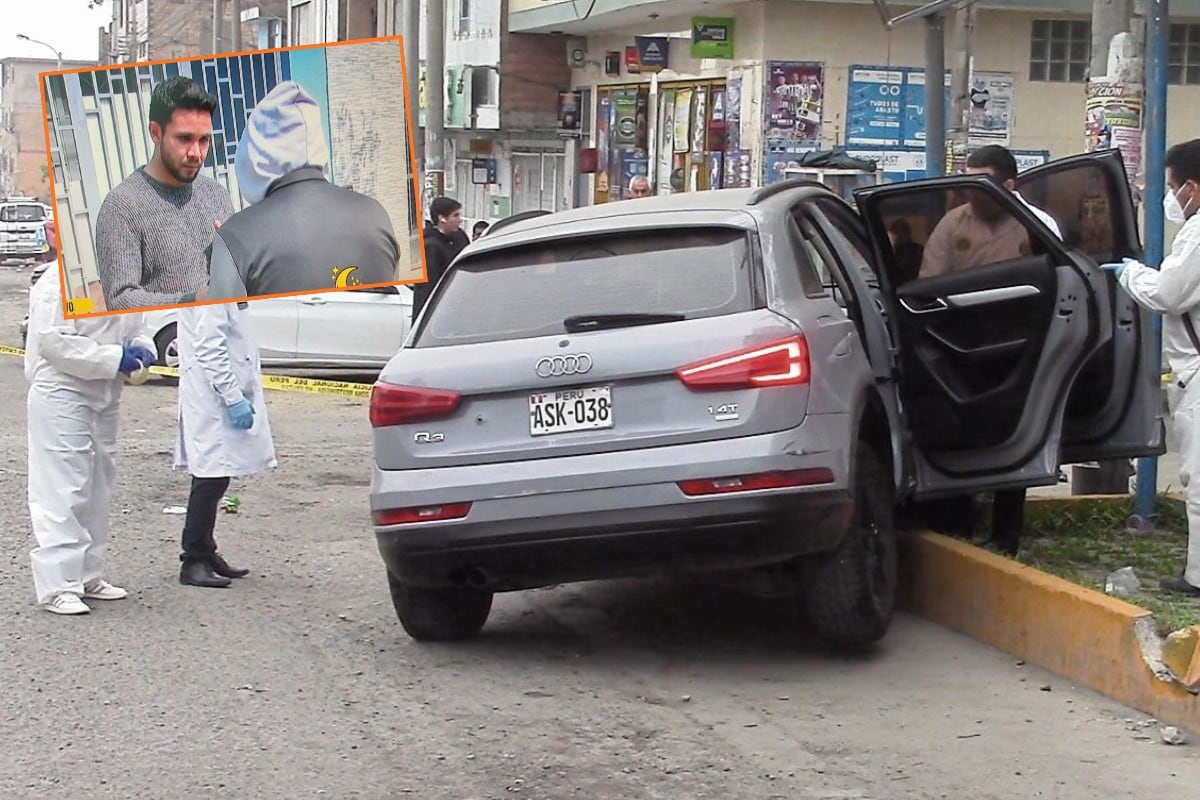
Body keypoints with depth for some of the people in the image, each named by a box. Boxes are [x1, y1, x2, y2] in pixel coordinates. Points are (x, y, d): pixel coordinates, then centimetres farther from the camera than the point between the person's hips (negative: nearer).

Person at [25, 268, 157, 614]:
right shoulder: (60, 282, -16)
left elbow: (132, 329, 23)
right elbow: (53, 340, -23)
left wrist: (142, 348, 0)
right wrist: (113, 358, -22)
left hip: (104, 398, 9)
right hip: (62, 398, -9)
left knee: (98, 488, 15)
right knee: (64, 490, -10)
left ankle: (88, 576, 26)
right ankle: (58, 586, -8)